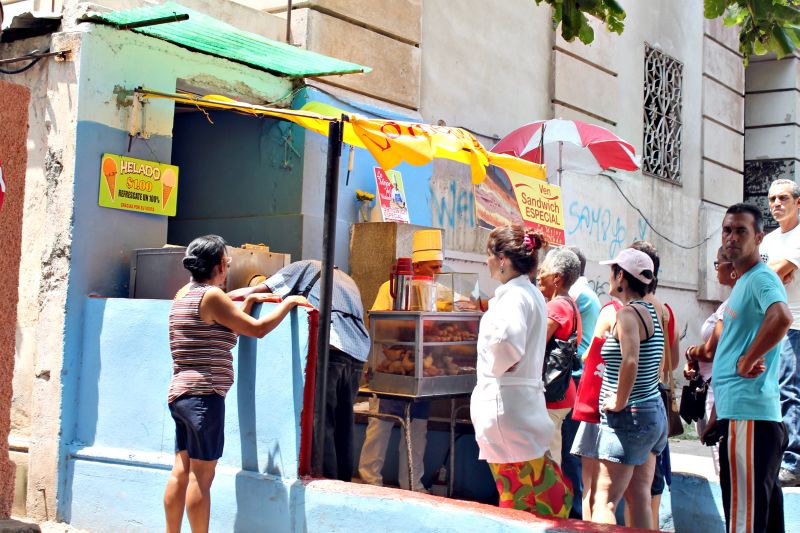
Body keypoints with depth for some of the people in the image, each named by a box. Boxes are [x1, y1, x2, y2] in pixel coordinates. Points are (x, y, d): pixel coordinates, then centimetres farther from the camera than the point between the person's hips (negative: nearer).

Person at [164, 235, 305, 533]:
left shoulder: (185, 293, 14)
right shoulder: (211, 295, -12)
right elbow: (258, 329, -11)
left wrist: (249, 301, 19)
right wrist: (288, 303, 1)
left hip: (180, 393, 9)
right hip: (204, 396, -9)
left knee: (181, 472, 11)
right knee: (202, 475, -3)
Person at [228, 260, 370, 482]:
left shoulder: (305, 268, 15)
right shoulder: (348, 281, 34)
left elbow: (254, 291, 9)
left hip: (330, 349, -6)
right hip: (357, 356, 6)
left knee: (321, 424, -3)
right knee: (344, 425, 11)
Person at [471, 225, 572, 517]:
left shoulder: (514, 295, -17)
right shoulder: (531, 293, 15)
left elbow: (507, 341, -36)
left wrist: (497, 368, -18)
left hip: (506, 405, -10)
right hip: (525, 402, 10)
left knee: (520, 499, -4)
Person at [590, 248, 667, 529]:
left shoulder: (628, 313, -15)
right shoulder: (650, 310, 12)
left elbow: (630, 361, -30)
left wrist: (620, 401, -18)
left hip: (629, 416, -9)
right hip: (655, 412, 9)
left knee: (604, 502, -7)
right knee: (639, 498, 13)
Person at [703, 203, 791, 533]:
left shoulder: (761, 278, -9)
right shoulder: (742, 284, 21)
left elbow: (781, 318, -33)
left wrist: (748, 361, -20)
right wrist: (717, 415, 24)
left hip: (748, 414, -10)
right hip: (738, 413, 10)